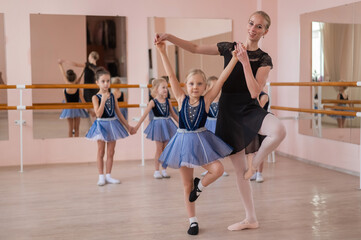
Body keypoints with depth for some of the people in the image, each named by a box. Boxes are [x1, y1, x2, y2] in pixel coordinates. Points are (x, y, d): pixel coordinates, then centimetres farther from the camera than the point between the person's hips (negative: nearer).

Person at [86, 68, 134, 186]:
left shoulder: (112, 96, 5)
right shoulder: (96, 97, -8)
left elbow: (118, 112, 12)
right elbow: (98, 114, -19)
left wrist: (127, 126, 15)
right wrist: (103, 100, -25)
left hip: (112, 124, 4)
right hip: (101, 124, -4)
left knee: (110, 152, 8)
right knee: (101, 152, 4)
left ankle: (108, 175, 16)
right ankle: (101, 176, 12)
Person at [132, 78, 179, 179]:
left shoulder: (168, 101, 4)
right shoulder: (153, 102, -9)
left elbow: (173, 114, 15)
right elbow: (145, 114, -13)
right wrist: (137, 126, -19)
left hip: (167, 125, 4)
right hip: (157, 125, -4)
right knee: (159, 149, 0)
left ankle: (164, 170, 17)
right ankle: (156, 171, 10)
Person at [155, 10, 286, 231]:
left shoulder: (264, 60, -4)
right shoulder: (229, 48, 5)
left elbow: (255, 92, -17)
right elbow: (196, 48, 11)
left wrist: (245, 61, -21)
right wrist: (169, 37, 1)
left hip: (250, 110, -2)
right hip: (228, 113, 3)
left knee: (279, 131, -37)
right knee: (239, 169, 9)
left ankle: (256, 163, -7)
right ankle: (251, 219, 24)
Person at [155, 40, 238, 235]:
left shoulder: (206, 100, -8)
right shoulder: (181, 99, -6)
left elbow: (222, 78, -14)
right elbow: (171, 76, -12)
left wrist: (235, 58, -20)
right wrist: (162, 52, -17)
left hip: (201, 140, 0)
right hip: (183, 141, 0)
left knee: (218, 170, -16)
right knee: (187, 186, 8)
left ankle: (199, 185, 17)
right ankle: (193, 221, 22)